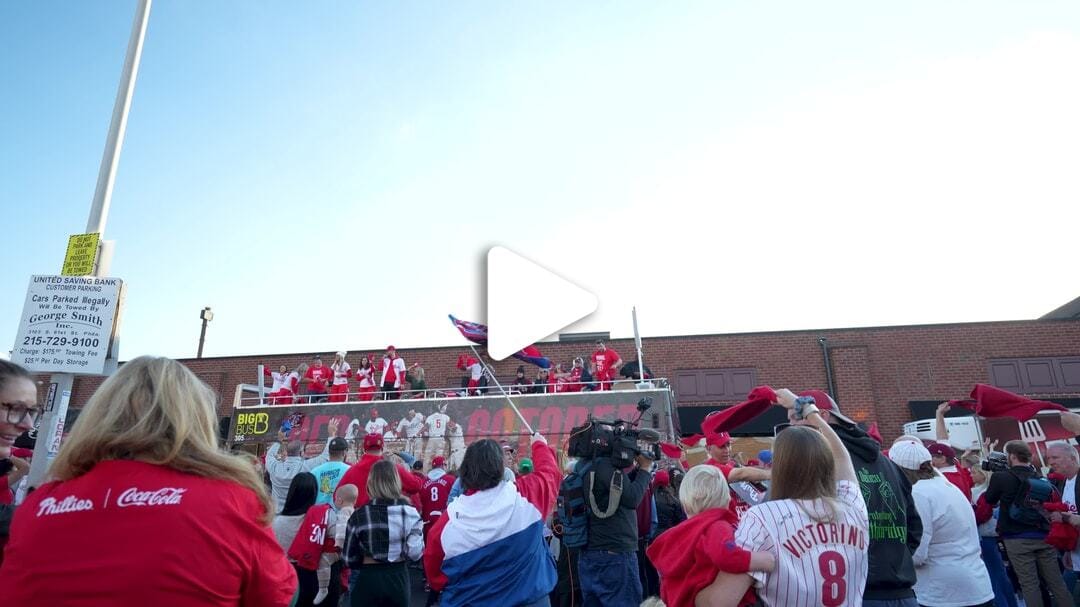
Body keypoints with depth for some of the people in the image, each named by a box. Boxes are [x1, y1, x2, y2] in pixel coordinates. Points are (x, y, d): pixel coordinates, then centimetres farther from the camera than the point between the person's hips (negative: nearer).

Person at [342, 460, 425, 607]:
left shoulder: (360, 514, -13)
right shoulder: (410, 512, -7)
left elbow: (349, 557, -5)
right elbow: (416, 553, -1)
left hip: (367, 579, -2)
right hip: (399, 578, 3)